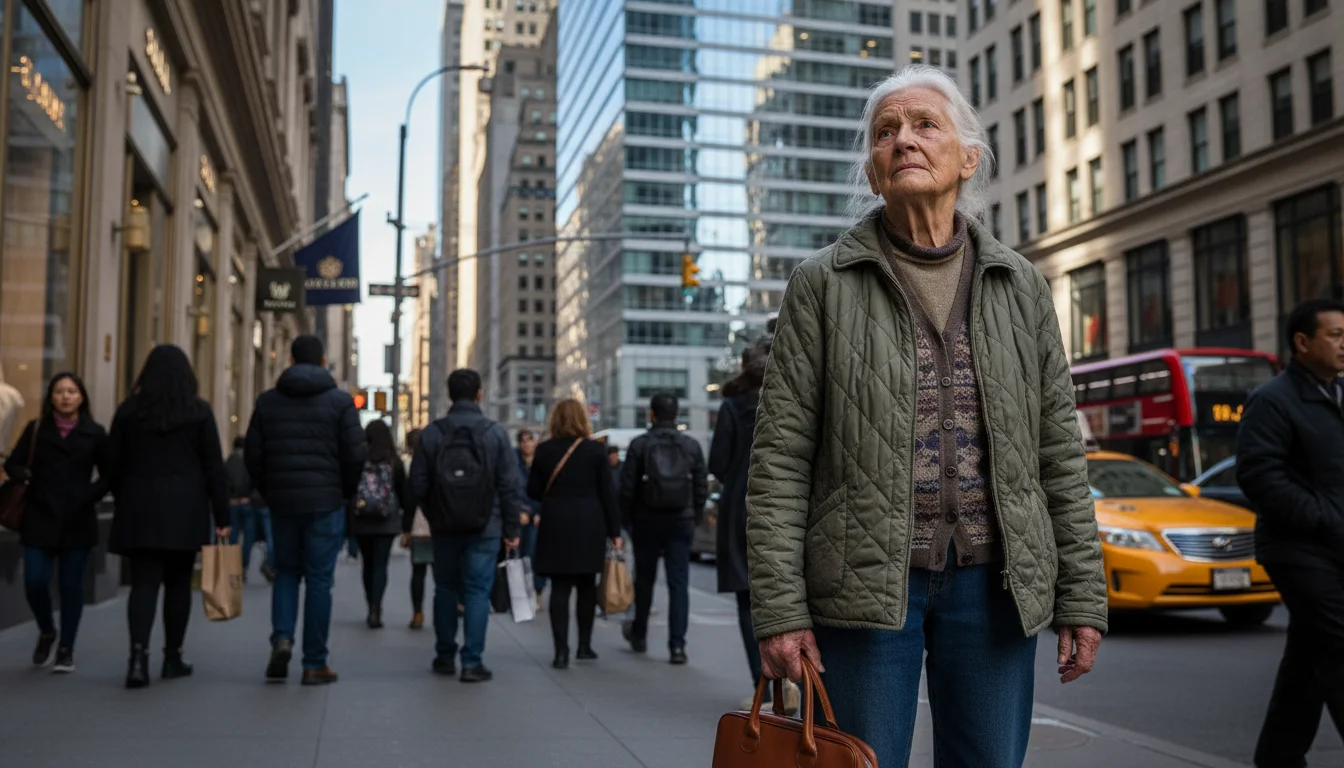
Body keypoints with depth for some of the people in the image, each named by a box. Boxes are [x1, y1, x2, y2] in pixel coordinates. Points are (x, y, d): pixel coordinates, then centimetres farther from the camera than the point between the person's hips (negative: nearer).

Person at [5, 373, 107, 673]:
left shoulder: (94, 433, 3)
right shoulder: (36, 429, 6)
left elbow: (108, 475, 6)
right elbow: (12, 463, 5)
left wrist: (89, 495, -8)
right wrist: (23, 474, -16)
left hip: (78, 521, -1)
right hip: (39, 518, 1)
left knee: (71, 585, 3)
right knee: (34, 582, -5)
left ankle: (66, 649, 15)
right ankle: (47, 632, 25)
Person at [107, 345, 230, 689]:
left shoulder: (129, 410, 5)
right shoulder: (199, 411, -1)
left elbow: (114, 464, 7)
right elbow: (214, 467, -3)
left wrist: (125, 502, 19)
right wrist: (221, 516, 0)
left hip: (139, 509, 1)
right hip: (184, 509, -1)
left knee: (143, 582, 0)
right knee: (178, 583, 10)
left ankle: (139, 653, -18)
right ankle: (173, 657, 16)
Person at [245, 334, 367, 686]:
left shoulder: (268, 400, 5)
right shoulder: (340, 400, -4)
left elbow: (252, 455, 3)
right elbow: (356, 453, -9)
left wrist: (269, 492, 14)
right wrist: (346, 492, 7)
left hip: (282, 502, 3)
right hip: (326, 502, -2)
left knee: (286, 572, 19)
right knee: (319, 579, 3)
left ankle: (282, 638, -2)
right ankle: (315, 664, 7)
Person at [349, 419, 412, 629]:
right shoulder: (395, 462, -4)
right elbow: (405, 493, 0)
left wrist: (347, 519, 7)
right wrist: (408, 516, 10)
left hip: (360, 521, 1)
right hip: (386, 523, -1)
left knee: (368, 564, 15)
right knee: (380, 565, 0)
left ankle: (372, 609, 22)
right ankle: (375, 610, -15)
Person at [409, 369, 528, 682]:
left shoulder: (431, 433, -2)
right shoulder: (495, 433, -5)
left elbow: (417, 484, -1)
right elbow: (510, 485, -5)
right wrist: (511, 529, 1)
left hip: (444, 527, 2)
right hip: (485, 528, -2)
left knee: (446, 589, 15)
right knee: (477, 591, 1)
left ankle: (445, 656, 22)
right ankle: (472, 662, -2)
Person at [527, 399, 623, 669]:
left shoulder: (544, 450, 0)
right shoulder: (595, 450, -2)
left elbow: (533, 490, 3)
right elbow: (607, 493, -2)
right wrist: (614, 531, 2)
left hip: (555, 525, 0)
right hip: (589, 525, 0)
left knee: (560, 588, 1)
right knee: (586, 586, 13)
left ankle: (561, 651, -4)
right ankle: (584, 646, 19)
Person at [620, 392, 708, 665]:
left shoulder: (639, 445, -7)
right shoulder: (692, 446, 0)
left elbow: (627, 488, -8)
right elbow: (702, 488, 2)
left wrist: (629, 518, 5)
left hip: (647, 522, 0)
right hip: (681, 522, 1)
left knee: (644, 580, 15)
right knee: (679, 583, 0)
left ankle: (639, 634, 32)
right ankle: (677, 645, -7)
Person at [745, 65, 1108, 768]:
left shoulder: (1020, 286, 9)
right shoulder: (823, 285, 1)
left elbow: (1059, 452, 9)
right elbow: (780, 457, -4)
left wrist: (1082, 596, 5)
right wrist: (779, 608, -10)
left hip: (995, 581, 3)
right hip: (866, 582, -2)